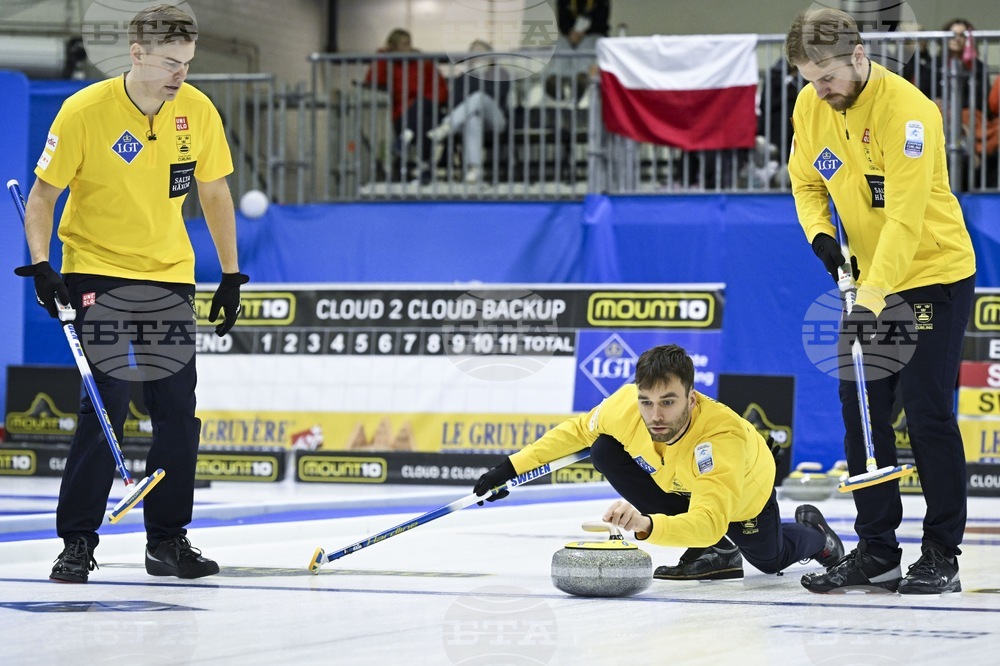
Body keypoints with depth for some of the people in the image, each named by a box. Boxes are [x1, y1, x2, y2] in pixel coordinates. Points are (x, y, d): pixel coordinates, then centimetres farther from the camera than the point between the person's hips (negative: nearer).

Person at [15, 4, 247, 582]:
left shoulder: (198, 111, -5)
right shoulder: (85, 111, -16)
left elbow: (215, 193, 8)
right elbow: (43, 194, -8)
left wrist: (232, 276, 8)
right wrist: (40, 265, -18)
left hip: (170, 274, 4)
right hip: (98, 269, -4)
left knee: (178, 410, 2)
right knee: (107, 402, -13)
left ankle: (168, 540, 15)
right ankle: (78, 541, -3)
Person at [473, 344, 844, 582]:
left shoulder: (724, 437, -49)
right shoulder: (625, 404, -36)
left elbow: (709, 522, -59)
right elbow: (578, 431, -14)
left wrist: (647, 526, -76)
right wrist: (513, 467, -19)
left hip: (742, 494, -4)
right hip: (675, 482, 4)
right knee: (605, 451, -23)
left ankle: (813, 534, 56)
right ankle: (714, 551, -7)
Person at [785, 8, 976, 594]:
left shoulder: (908, 111, -25)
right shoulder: (810, 108, -3)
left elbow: (906, 219, -31)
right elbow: (807, 182, 13)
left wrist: (873, 298, -37)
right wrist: (820, 233, -7)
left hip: (936, 273, -7)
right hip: (871, 279, 7)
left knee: (927, 410, -7)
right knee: (862, 408, 5)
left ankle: (942, 555, 3)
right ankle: (876, 553, 12)